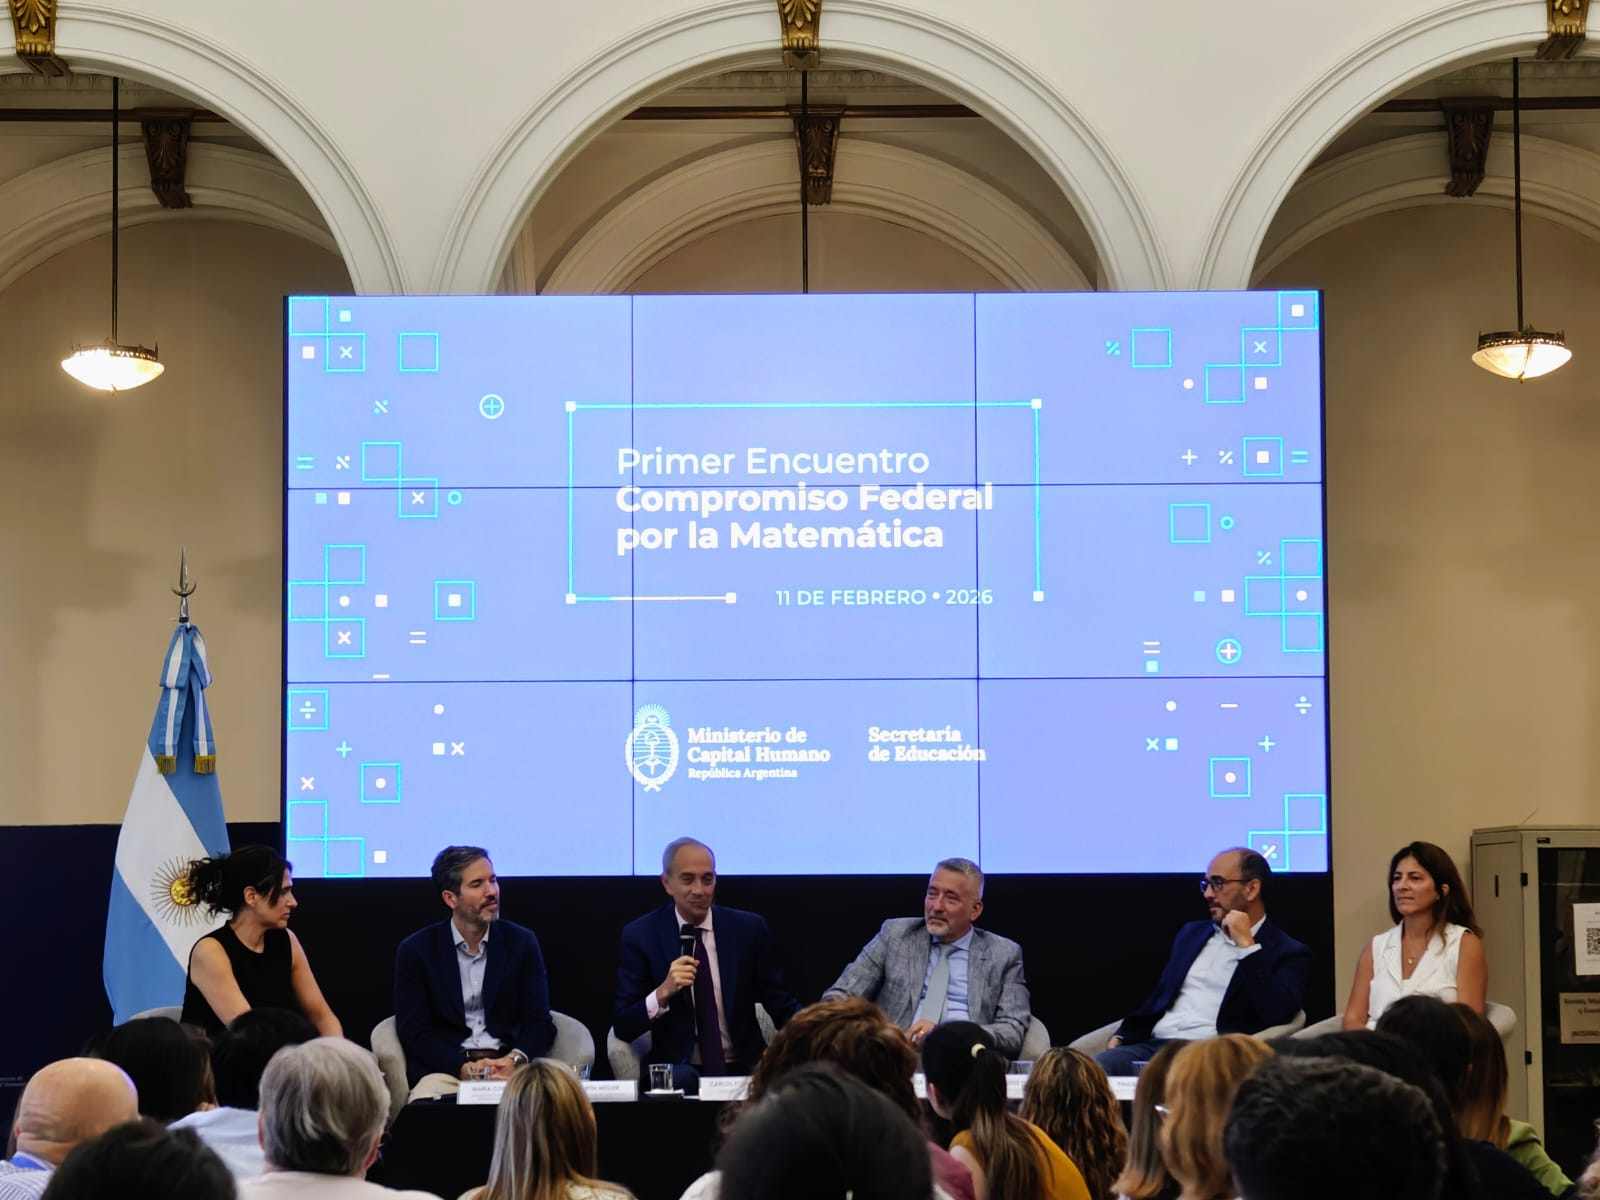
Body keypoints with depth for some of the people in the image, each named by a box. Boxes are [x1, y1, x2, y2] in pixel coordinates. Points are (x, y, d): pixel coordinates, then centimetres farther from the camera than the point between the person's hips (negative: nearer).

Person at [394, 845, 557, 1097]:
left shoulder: (522, 943, 10)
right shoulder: (416, 951, 5)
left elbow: (539, 1022, 7)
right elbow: (413, 1032, 0)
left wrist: (515, 1060, -15)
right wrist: (463, 1067, -16)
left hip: (510, 1068, 1)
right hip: (445, 1070, -1)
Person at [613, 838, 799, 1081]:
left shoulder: (749, 929, 4)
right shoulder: (640, 935, 0)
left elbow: (782, 1006, 9)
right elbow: (622, 1027, -3)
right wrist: (663, 993, -22)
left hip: (743, 1069, 2)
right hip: (678, 1068, -2)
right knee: (680, 1078, -36)